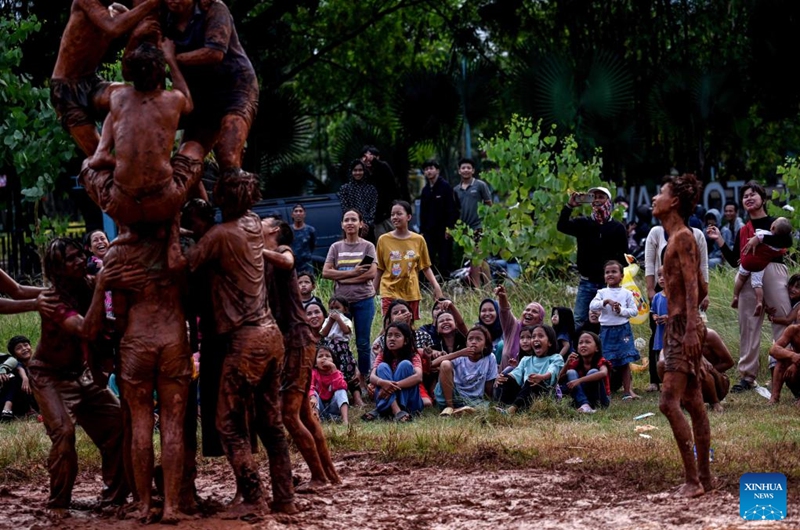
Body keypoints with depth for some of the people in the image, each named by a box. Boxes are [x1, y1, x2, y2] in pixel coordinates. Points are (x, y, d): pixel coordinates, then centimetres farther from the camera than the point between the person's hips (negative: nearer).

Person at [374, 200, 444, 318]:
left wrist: (436, 285, -4)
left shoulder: (418, 240, 2)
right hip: (390, 292, -1)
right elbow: (379, 270, 8)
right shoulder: (383, 240, 1)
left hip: (411, 293, 2)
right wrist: (372, 292, 7)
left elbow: (425, 268, 9)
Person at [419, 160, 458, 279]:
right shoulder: (425, 190, 15)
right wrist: (422, 230, 12)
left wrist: (449, 228, -15)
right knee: (428, 261, -1)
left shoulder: (445, 186, -3)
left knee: (445, 261, -4)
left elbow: (452, 209, -8)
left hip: (443, 230, -5)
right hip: (429, 231, 5)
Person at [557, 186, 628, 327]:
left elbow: (623, 255, 1)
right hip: (586, 283, 2)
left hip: (608, 284, -2)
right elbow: (562, 226, -7)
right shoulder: (583, 223, 8)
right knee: (579, 320, -2)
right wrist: (569, 206, -18)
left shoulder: (617, 227, 3)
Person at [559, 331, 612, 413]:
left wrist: (579, 380, -44)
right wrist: (567, 363, -22)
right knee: (571, 373, -18)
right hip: (582, 397, 4)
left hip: (601, 399, -4)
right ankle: (584, 404, -36)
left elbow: (603, 373, -38)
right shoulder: (576, 363, 0)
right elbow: (560, 380, -6)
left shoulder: (600, 361, -13)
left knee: (593, 372, -27)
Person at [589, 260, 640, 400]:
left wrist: (621, 310, -15)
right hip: (606, 330, 0)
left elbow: (634, 311, 0)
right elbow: (592, 306, -11)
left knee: (625, 362, 2)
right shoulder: (602, 293, 3)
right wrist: (606, 302, -23)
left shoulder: (626, 293, 3)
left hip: (623, 329, 0)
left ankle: (627, 390, 6)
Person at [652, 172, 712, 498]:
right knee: (693, 404, 11)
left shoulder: (683, 237, -11)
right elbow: (701, 288, 25)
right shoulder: (676, 239, 18)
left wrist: (690, 328, -30)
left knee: (669, 402, -16)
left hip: (684, 326, -10)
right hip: (678, 325, 10)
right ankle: (703, 478, 14)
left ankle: (692, 479, -16)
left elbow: (692, 284, -21)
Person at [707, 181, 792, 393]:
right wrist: (719, 240, 8)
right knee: (748, 326, 3)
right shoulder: (743, 231, 20)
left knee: (782, 323, -10)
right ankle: (747, 375, 5)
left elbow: (787, 241, -15)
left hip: (773, 273, -5)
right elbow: (734, 261, 15)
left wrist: (760, 239, -18)